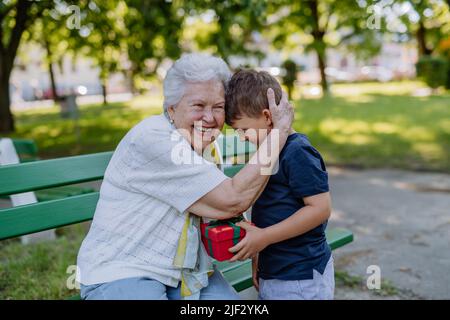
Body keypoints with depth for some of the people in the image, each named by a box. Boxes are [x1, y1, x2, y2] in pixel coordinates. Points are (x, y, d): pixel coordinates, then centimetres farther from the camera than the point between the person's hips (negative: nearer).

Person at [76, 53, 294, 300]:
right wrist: (280, 130, -18)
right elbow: (234, 200, -23)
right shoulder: (151, 139, -20)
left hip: (185, 270, 7)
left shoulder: (196, 147, 7)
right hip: (119, 274, -6)